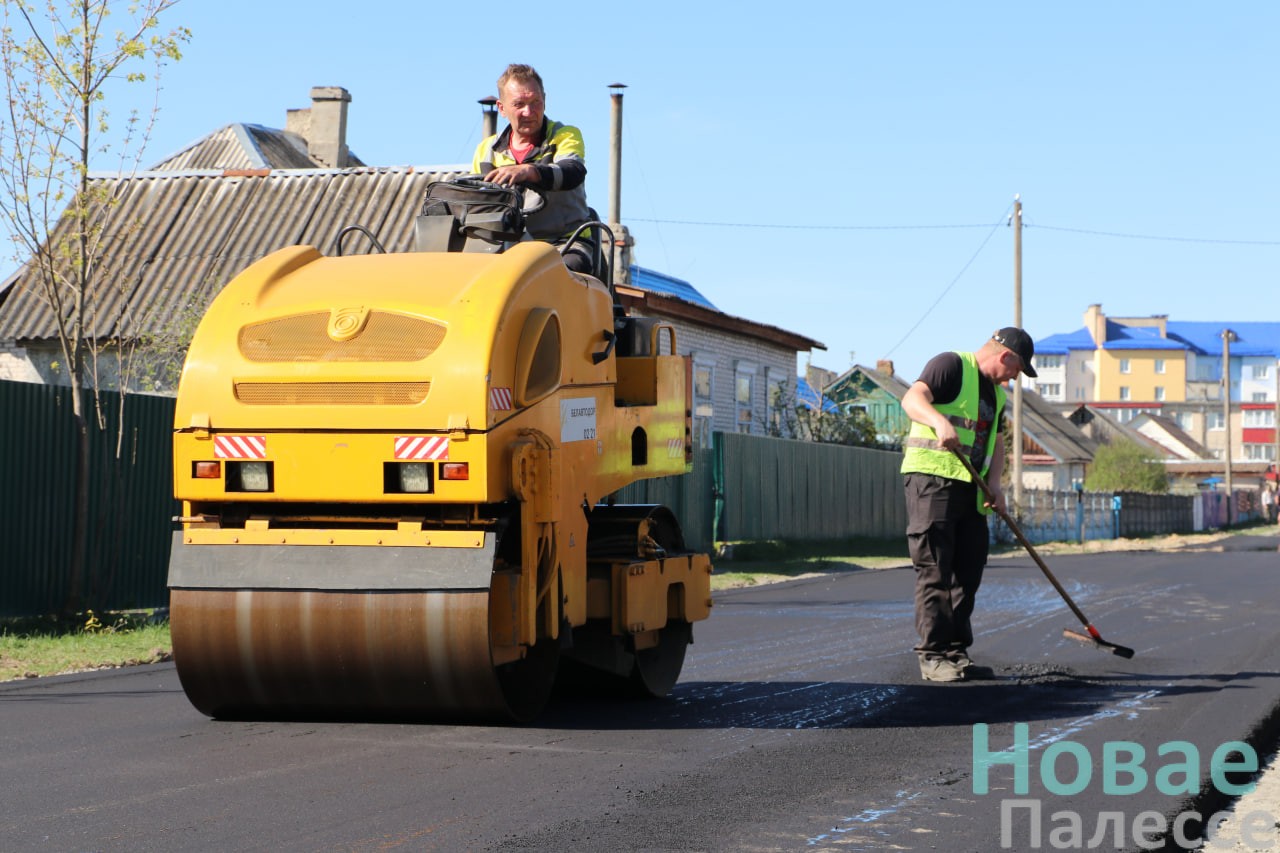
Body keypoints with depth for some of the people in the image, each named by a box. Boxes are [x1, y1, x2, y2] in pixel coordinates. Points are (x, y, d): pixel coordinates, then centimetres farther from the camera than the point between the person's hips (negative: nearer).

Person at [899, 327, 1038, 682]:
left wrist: (994, 482, 1)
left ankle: (956, 652, 16)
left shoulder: (996, 392, 21)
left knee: (968, 570, 9)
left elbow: (996, 441, 19)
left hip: (969, 487, 9)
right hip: (931, 477, -9)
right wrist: (939, 421, -40)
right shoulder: (951, 365, -6)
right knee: (934, 570, -8)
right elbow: (912, 399, -20)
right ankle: (933, 656, -7)